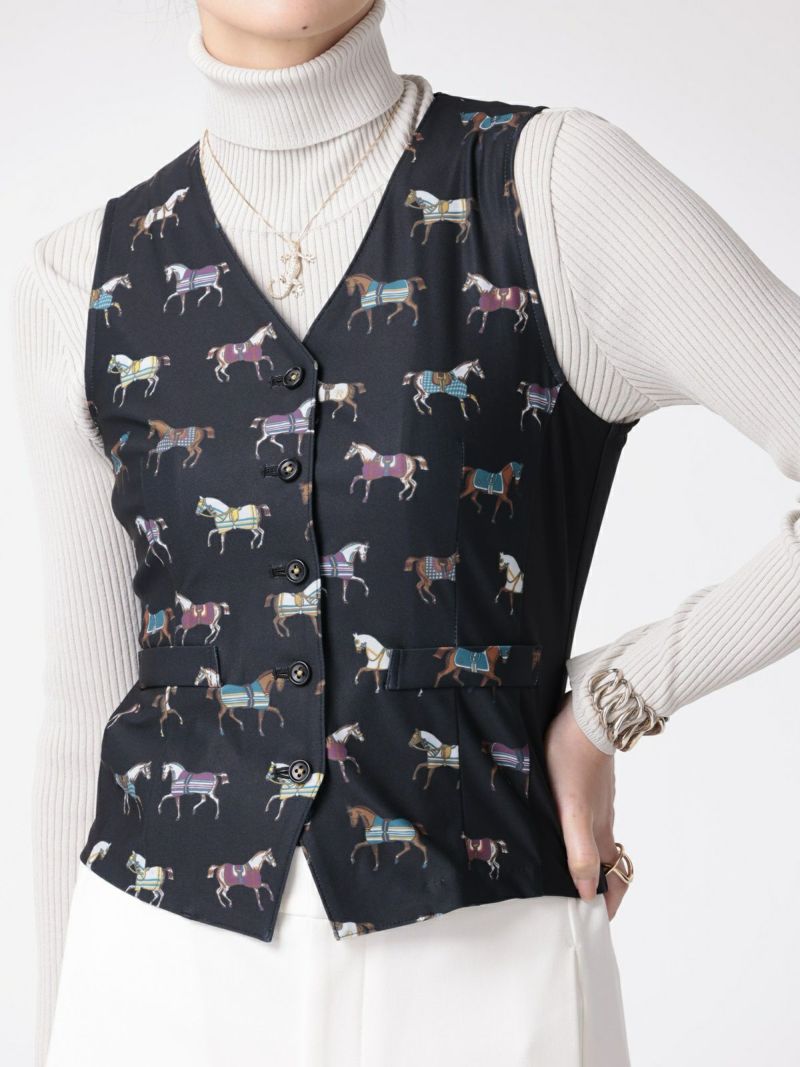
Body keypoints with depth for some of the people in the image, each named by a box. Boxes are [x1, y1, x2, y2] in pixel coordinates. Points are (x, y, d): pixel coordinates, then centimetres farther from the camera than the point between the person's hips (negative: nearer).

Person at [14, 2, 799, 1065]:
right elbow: (93, 706, 9)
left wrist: (608, 704, -7)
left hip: (481, 980, -2)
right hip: (168, 979, 3)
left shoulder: (565, 189, -8)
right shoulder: (86, 284, 3)